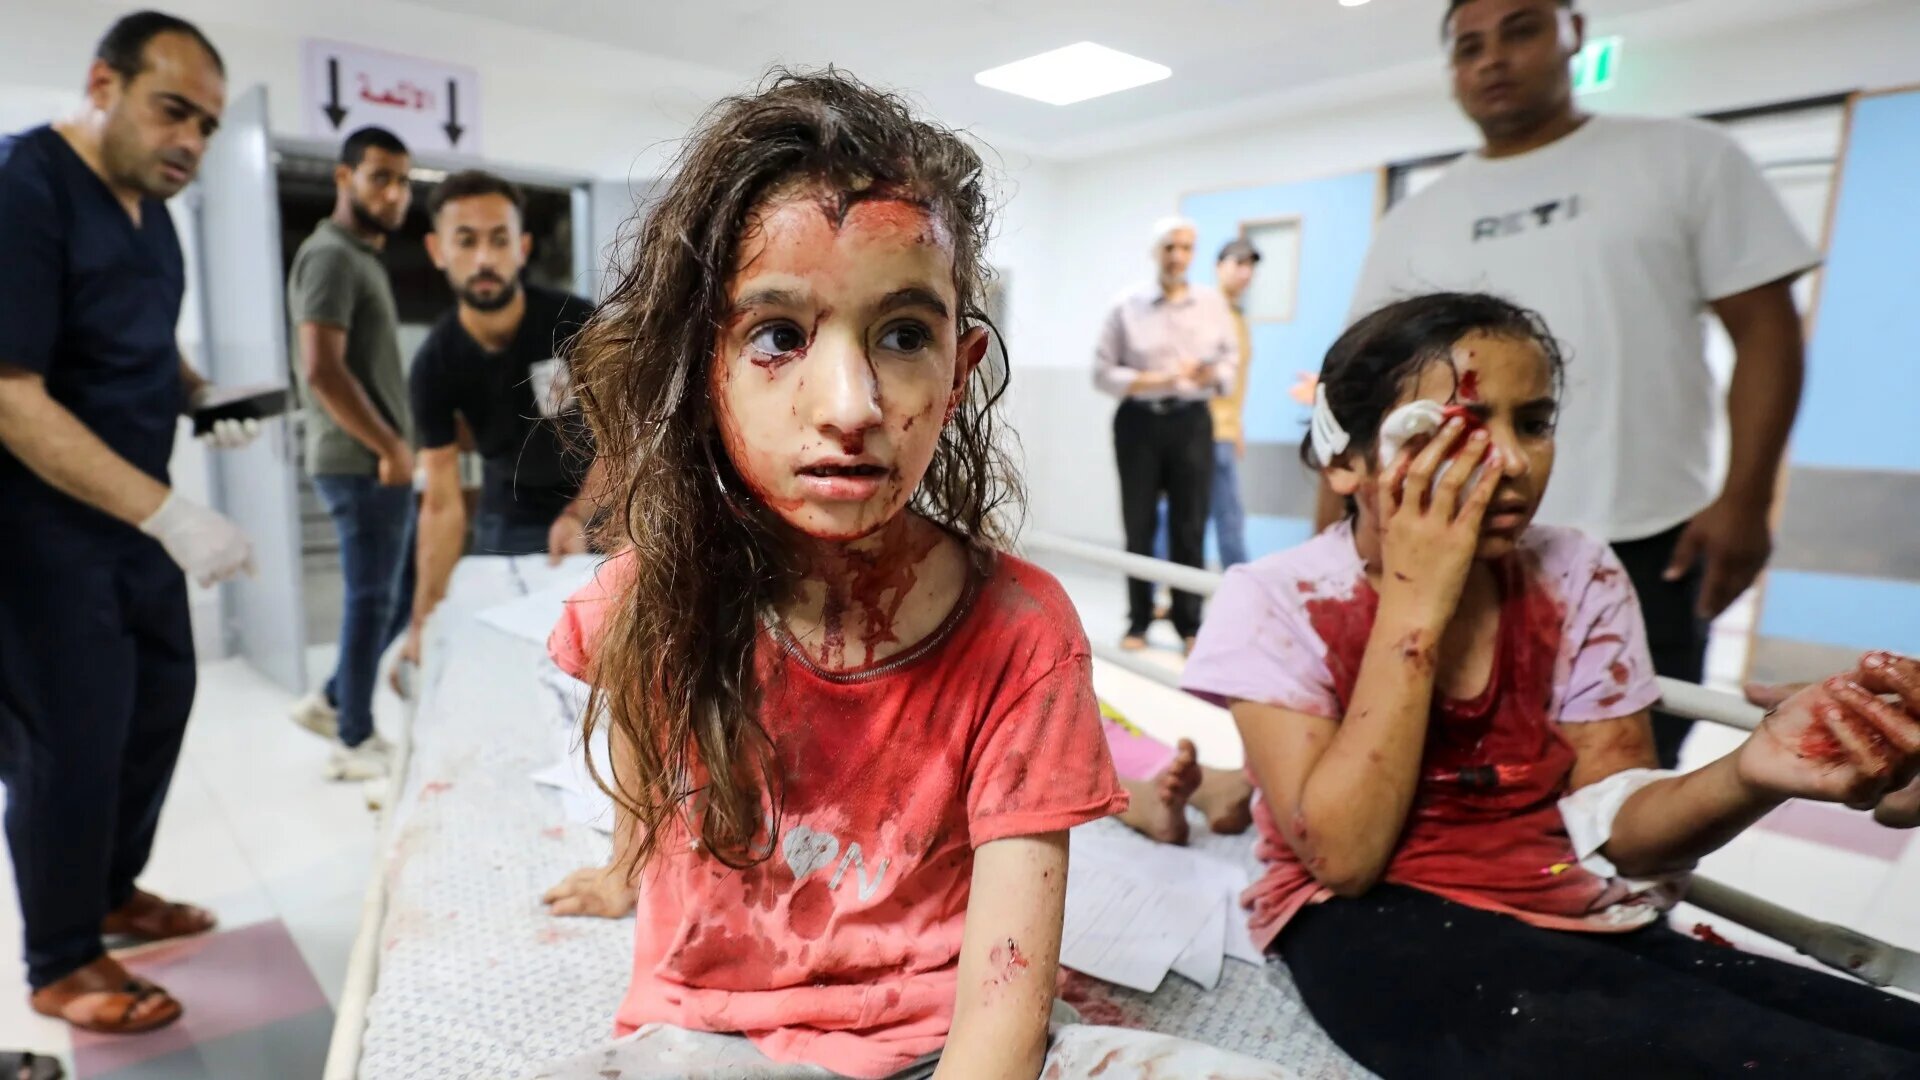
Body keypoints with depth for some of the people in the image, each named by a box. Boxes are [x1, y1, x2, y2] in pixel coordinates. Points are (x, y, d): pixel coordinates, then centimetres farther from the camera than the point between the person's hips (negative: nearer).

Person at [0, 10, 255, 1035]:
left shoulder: (148, 202, 7)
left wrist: (199, 392, 2)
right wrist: (172, 514, -31)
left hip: (134, 516, 8)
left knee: (158, 700, 14)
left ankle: (114, 893, 34)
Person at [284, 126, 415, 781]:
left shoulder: (362, 257, 18)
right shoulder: (332, 256, -13)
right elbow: (323, 370, -23)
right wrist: (391, 447, -17)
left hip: (374, 462, 9)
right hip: (364, 465, -9)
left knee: (378, 596, 16)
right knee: (371, 598, 0)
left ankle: (333, 702, 27)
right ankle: (356, 743, 12)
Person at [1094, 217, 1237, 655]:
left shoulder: (1213, 303, 7)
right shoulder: (1127, 306, 1)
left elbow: (1230, 363, 9)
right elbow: (1103, 371, -2)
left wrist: (1210, 374, -14)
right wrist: (1151, 381, -15)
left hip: (1191, 422, 1)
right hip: (1139, 422, -1)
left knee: (1189, 525, 1)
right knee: (1139, 524, 3)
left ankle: (1189, 625, 12)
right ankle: (1138, 623, 15)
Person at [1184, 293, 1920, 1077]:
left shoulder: (1578, 579, 0)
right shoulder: (1274, 602, -12)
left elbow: (1610, 823, -2)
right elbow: (1343, 858, -18)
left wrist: (1750, 774, -25)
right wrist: (1413, 608, -22)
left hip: (1583, 922, 5)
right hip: (1384, 931, -4)